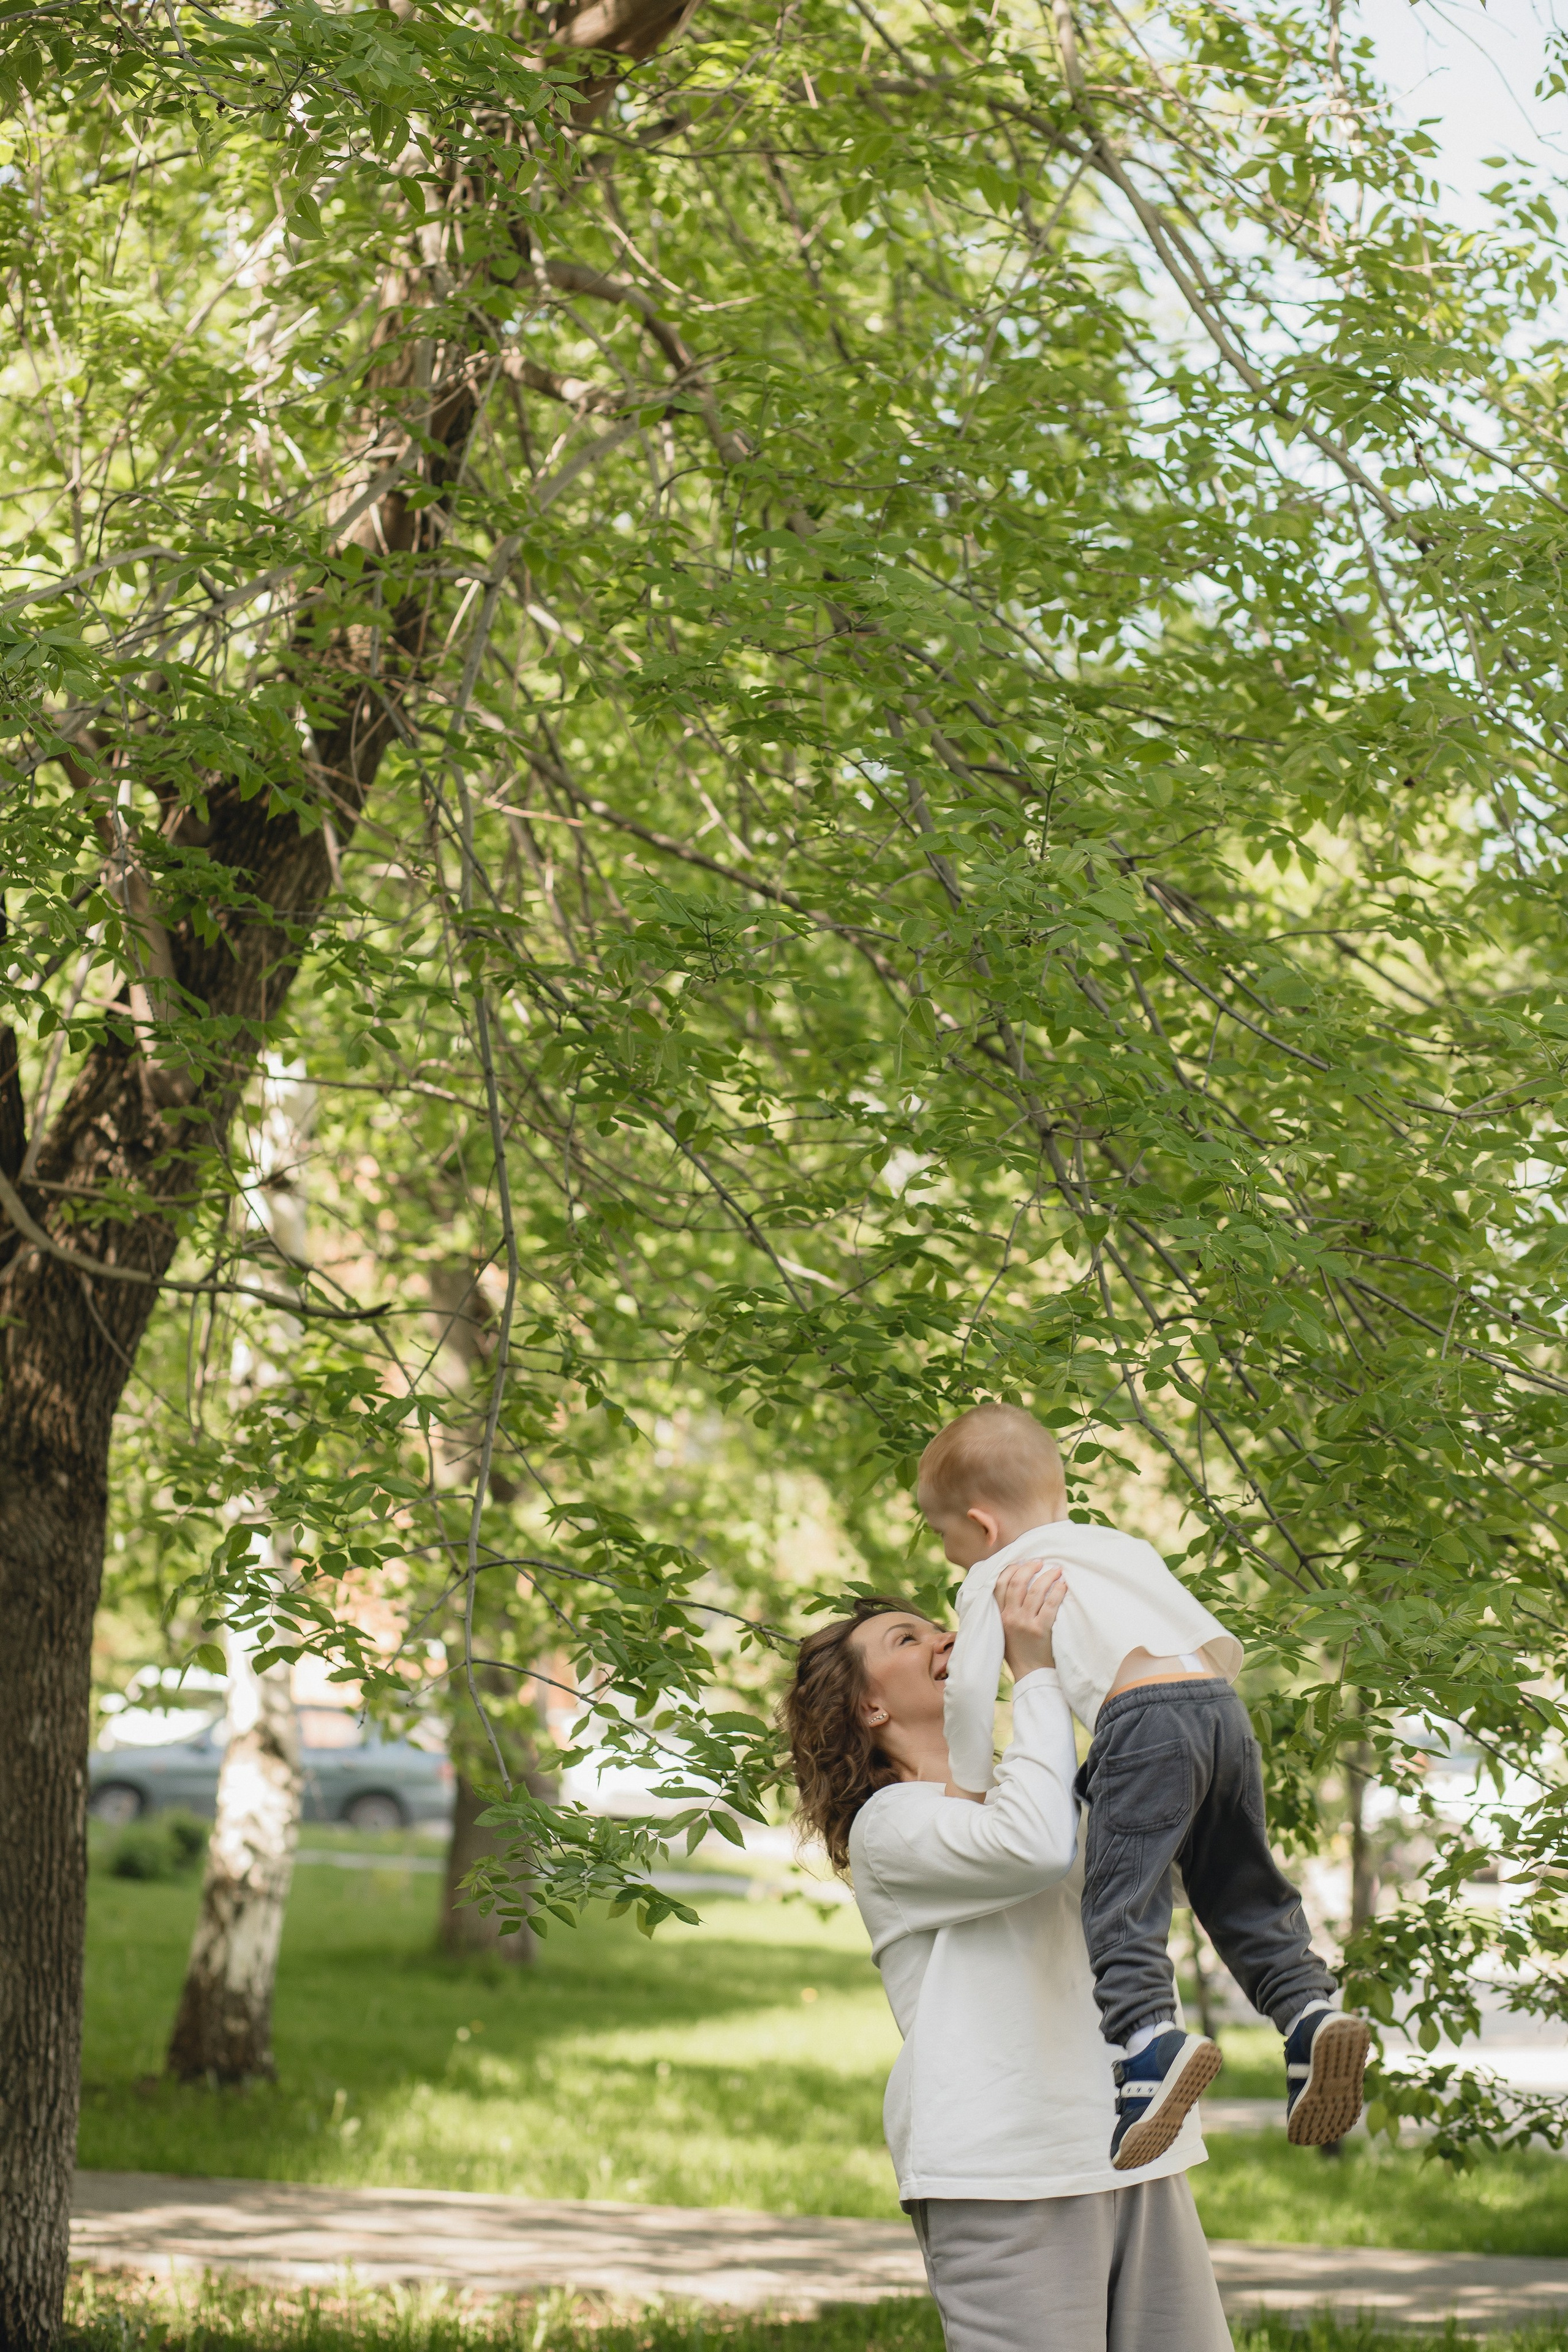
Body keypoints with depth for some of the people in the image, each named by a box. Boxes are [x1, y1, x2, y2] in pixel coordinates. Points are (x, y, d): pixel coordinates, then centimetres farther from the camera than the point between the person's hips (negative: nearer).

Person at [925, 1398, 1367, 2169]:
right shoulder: (1125, 1547, 33)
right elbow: (1227, 1646, 32)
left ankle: (1148, 2037, -33)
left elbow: (969, 1684, 0)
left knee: (1122, 1899, -13)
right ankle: (1309, 2006, -2)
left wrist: (969, 1789, 8)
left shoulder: (996, 1576, 14)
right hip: (1223, 1705, 7)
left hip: (1141, 1714, -7)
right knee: (1243, 1895, 16)